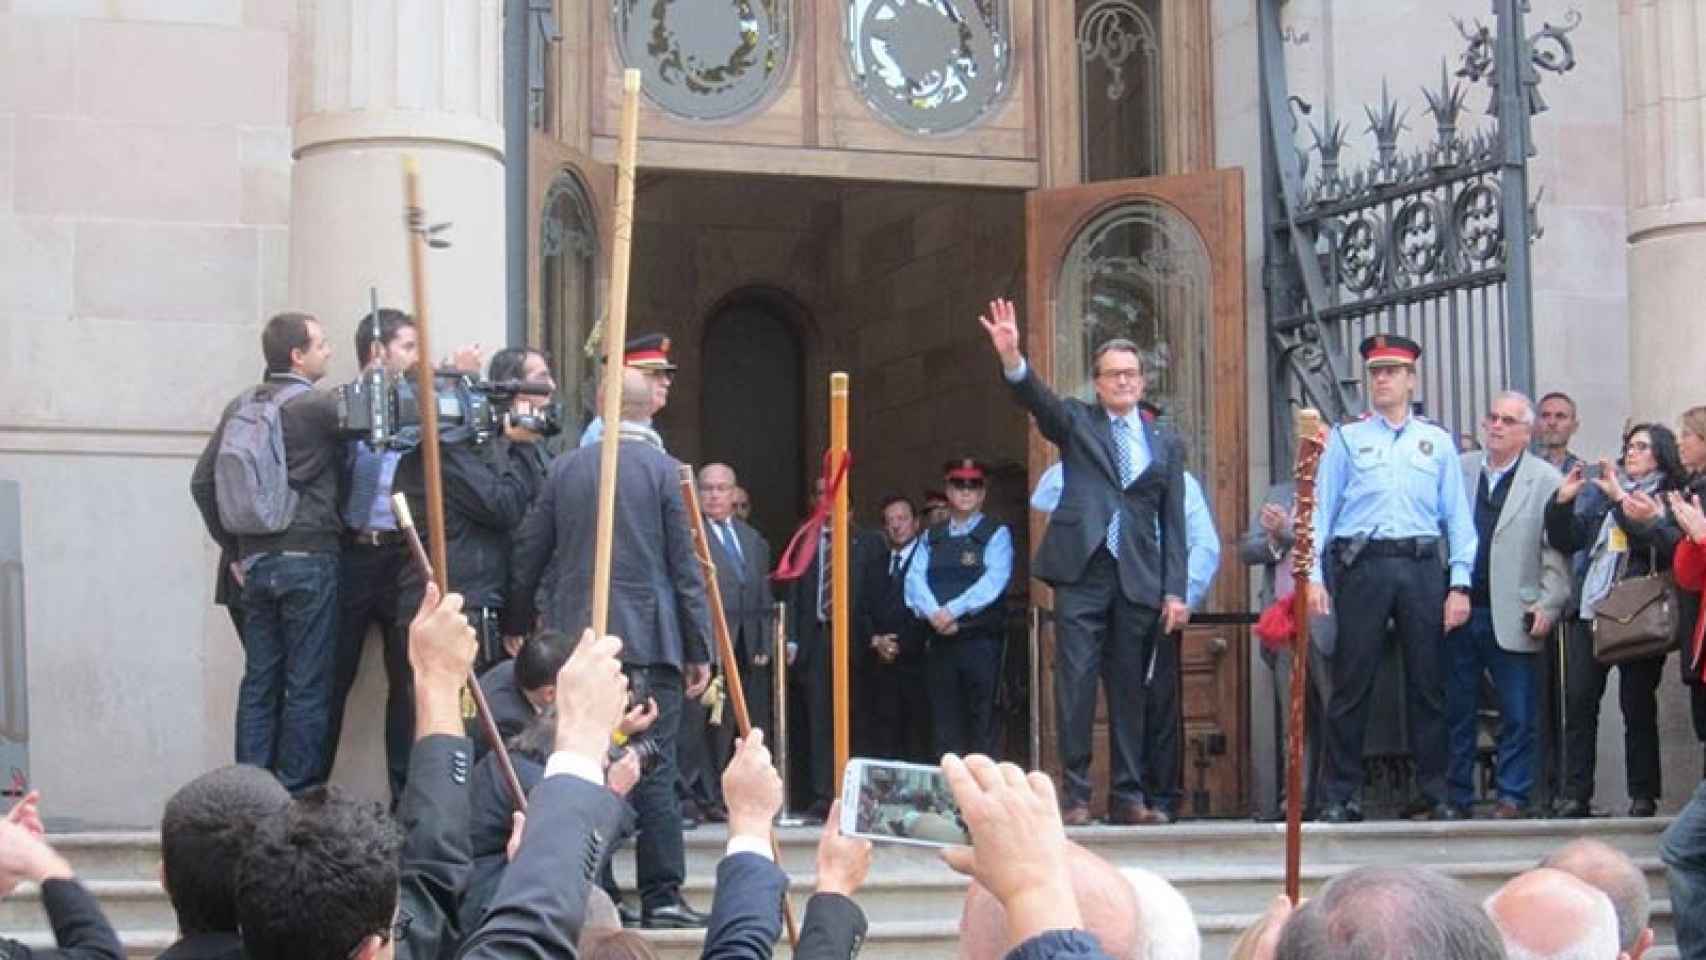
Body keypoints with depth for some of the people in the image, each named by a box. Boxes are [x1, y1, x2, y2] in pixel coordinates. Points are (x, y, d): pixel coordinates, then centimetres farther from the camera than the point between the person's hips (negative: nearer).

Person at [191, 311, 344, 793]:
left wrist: (233, 547, 15)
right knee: (307, 686, -2)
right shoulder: (317, 405, -10)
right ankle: (297, 796, -1)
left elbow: (202, 483, 10)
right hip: (309, 559, -6)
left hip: (255, 562, 6)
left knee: (259, 681, 10)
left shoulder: (241, 406, 9)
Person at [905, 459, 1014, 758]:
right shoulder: (931, 539, 17)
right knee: (944, 725, 2)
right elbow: (915, 579, 4)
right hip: (940, 642, 4)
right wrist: (934, 614, -15)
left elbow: (993, 581, -10)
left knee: (981, 730, -6)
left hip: (980, 641, -4)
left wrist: (953, 610, -18)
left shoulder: (996, 534, 5)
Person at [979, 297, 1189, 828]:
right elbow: (1039, 400, -11)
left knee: (1129, 688, 6)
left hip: (1139, 579, 2)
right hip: (1081, 570, -2)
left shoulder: (1165, 444, 15)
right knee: (1075, 682, -7)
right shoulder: (1076, 422, 10)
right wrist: (1012, 358, -31)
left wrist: (1175, 591, 4)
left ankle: (1127, 796, 11)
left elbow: (1173, 521, 12)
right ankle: (1076, 795, -5)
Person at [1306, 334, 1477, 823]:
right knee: (1352, 683, -2)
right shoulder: (1346, 439, 10)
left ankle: (1433, 793, 10)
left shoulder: (1437, 442, 14)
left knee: (1428, 685, 3)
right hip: (1363, 563, -2)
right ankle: (1340, 795, 2)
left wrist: (1460, 584, 2)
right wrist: (1313, 575, -5)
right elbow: (1321, 510, 6)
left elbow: (1458, 515, 11)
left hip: (1422, 566, 2)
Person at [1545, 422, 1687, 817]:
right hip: (1590, 610, 3)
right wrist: (1562, 502, -4)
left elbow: (1665, 544, -13)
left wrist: (1621, 501, -17)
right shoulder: (1600, 492, 16)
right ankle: (1576, 795, 0)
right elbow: (1566, 541, 13)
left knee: (1638, 706, 0)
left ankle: (1643, 796, 8)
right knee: (1579, 702, -3)